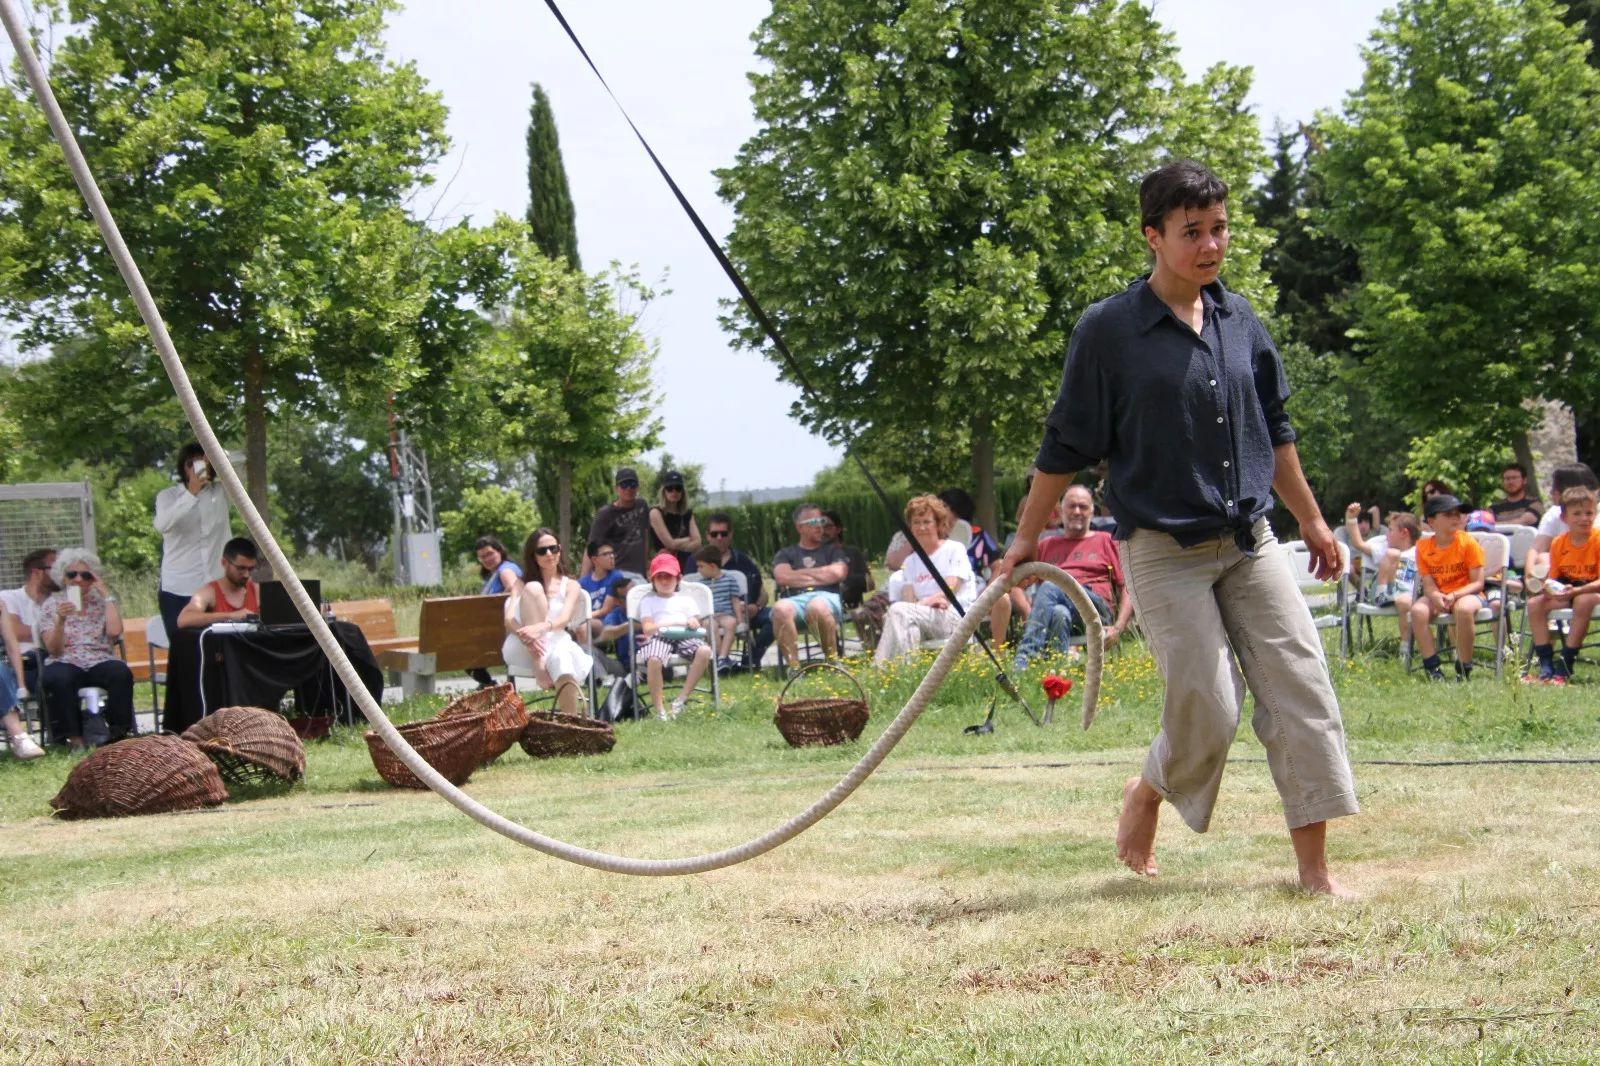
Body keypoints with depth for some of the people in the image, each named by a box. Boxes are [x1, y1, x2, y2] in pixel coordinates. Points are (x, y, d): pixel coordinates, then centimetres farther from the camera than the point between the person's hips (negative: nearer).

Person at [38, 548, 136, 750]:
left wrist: (107, 594, -2)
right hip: (66, 664, -1)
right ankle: (74, 738, -28)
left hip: (100, 663, 1)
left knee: (121, 672, -33)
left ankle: (119, 733, -22)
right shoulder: (51, 605, 10)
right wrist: (60, 620, -17)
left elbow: (114, 631, -8)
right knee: (61, 678, -38)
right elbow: (54, 650, -1)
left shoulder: (101, 602, 14)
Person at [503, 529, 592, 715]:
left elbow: (564, 619, -9)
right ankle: (538, 666, -33)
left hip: (556, 642, -1)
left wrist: (540, 627, -33)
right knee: (533, 589, -21)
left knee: (562, 656, -40)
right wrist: (525, 634, -29)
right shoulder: (523, 584, 13)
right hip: (523, 649, 1)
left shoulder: (570, 586, 11)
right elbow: (509, 620, -4)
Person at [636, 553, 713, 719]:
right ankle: (659, 710, -29)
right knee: (653, 659, -38)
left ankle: (681, 699, -25)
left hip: (684, 637, 2)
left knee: (704, 651, -31)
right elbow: (647, 628, 3)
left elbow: (696, 625, 15)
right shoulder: (648, 601, 20)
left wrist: (692, 624, -11)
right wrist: (677, 622, -3)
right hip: (659, 637, -2)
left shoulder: (685, 600, 27)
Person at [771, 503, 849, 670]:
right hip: (796, 599, 1)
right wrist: (822, 577, 7)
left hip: (826, 597, -1)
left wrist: (801, 572, 10)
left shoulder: (832, 551, 27)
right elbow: (782, 577, 4)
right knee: (780, 608, -39)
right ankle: (794, 667, -36)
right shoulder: (786, 554, 26)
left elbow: (838, 573, 5)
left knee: (817, 607, -41)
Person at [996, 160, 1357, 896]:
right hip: (1164, 551, -5)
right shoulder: (1107, 330, -6)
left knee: (1301, 685, -5)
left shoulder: (1240, 321, 8)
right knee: (1208, 707, -8)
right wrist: (1027, 537, 4)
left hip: (1250, 544, 5)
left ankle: (1314, 867, -2)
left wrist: (1312, 521, 23)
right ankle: (1146, 796, 25)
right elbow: (1067, 445, 0)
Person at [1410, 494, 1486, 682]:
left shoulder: (1468, 543, -9)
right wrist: (1436, 596, -26)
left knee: (1464, 609, -39)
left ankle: (1464, 669, -24)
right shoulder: (1424, 548, 0)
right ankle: (1432, 667, -21)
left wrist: (1454, 596, -26)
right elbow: (1429, 585, -2)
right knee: (1418, 610, -30)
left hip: (1466, 594, -3)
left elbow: (1477, 583, -10)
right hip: (1438, 597, 3)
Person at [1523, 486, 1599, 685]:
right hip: (1566, 592, 6)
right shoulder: (1558, 544, 1)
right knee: (1535, 602, -16)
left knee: (1584, 600, -37)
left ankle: (1564, 669, -35)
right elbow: (1553, 578, 8)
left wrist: (1576, 591, -33)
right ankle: (1545, 667, -18)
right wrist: (1547, 586, -16)